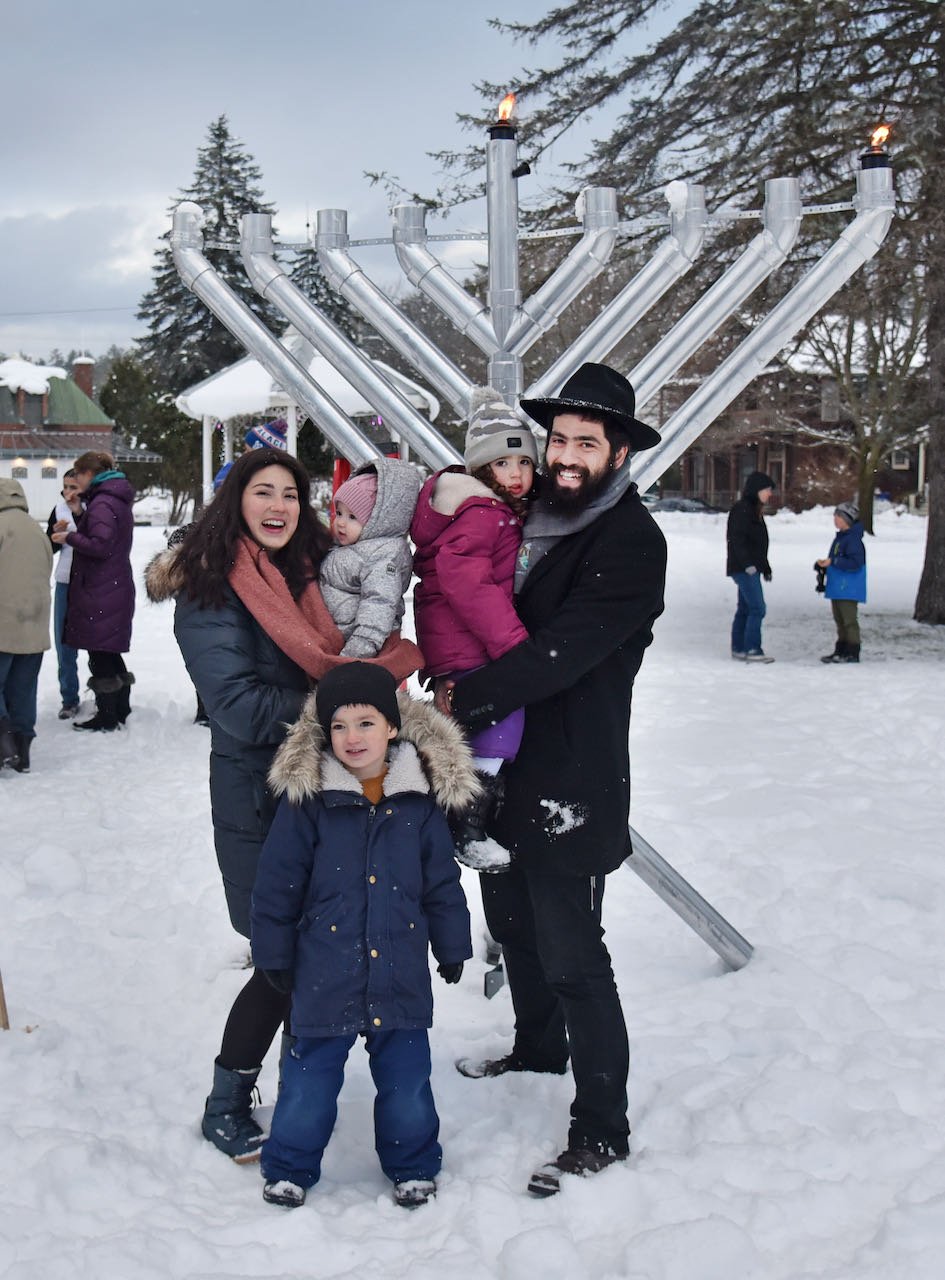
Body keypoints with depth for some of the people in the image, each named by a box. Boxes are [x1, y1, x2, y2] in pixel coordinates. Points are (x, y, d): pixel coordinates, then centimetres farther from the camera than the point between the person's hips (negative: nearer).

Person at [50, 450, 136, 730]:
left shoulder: (102, 502, -16)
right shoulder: (118, 499, 15)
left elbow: (101, 545, -24)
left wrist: (69, 537, -11)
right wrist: (76, 526, 12)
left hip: (99, 592, -10)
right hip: (117, 588, 10)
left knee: (100, 654, -3)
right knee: (110, 652, 18)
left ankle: (107, 718, 2)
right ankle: (121, 710, 25)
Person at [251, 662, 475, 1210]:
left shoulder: (421, 799, -2)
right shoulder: (308, 799, -9)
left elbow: (442, 881, 8)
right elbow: (277, 883, -3)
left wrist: (452, 947, 12)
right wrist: (276, 954, 0)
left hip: (401, 974, 2)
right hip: (325, 972, -2)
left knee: (406, 1073, 12)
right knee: (311, 1073, 9)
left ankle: (413, 1164, 32)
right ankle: (290, 1166, 28)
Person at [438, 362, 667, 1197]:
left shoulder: (632, 542, -16)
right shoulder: (533, 517, 9)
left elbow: (562, 651, -24)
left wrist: (465, 698, -19)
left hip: (572, 782, -9)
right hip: (506, 769, 9)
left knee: (571, 954, -4)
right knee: (514, 923, 24)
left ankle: (601, 1130, 9)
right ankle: (539, 1048, 48)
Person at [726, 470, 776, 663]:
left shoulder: (754, 510, 19)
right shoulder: (742, 509, -12)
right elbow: (736, 539, -20)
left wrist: (765, 567, 25)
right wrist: (747, 563, -27)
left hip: (751, 568, 10)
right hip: (744, 568, -10)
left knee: (745, 609, 11)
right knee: (757, 608, -11)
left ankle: (738, 648, 15)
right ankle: (752, 649, -9)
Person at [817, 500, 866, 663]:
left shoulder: (853, 539, -16)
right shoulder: (840, 538, 15)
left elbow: (855, 563, -24)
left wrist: (832, 562, -22)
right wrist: (825, 564, 8)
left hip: (848, 589, -10)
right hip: (837, 588, 10)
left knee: (849, 620, -6)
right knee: (840, 620, 15)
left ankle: (852, 653, -3)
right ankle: (841, 651, 22)